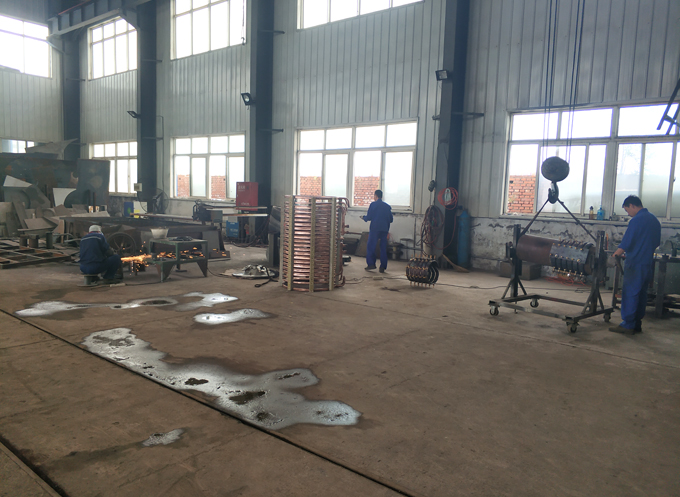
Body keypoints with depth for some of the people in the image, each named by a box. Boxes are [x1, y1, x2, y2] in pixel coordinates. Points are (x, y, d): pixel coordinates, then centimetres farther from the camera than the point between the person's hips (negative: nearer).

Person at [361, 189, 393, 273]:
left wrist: (363, 217, 15)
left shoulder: (373, 204, -2)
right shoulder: (387, 206, 10)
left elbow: (368, 217, -6)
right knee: (383, 248, 6)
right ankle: (383, 267, 4)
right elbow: (391, 219, 11)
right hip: (385, 229, 4)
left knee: (370, 246, 3)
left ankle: (371, 264, -5)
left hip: (375, 228, -4)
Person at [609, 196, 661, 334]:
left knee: (630, 294, -3)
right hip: (648, 263, 9)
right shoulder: (654, 219, 13)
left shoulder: (636, 220, -16)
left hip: (636, 264, -9)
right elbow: (657, 242, 20)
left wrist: (614, 255, -8)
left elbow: (626, 243, -19)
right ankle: (637, 325, 17)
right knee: (641, 294, 12)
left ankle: (628, 324, -1)